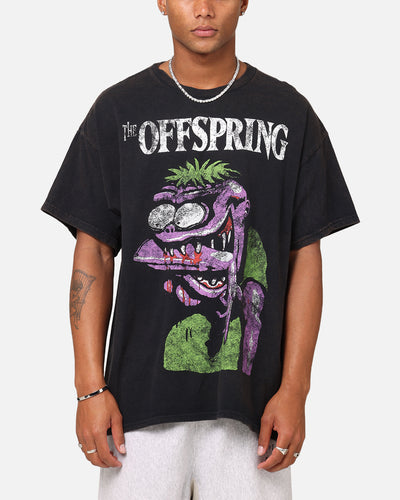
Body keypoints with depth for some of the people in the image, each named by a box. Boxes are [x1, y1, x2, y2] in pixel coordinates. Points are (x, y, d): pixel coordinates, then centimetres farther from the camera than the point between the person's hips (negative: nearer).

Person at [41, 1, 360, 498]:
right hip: (140, 399, 0)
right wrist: (91, 388, -3)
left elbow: (305, 257, 4)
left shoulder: (290, 113, 5)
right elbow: (93, 255, 3)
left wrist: (294, 389, -2)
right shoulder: (119, 110, 5)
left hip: (251, 401, 0)